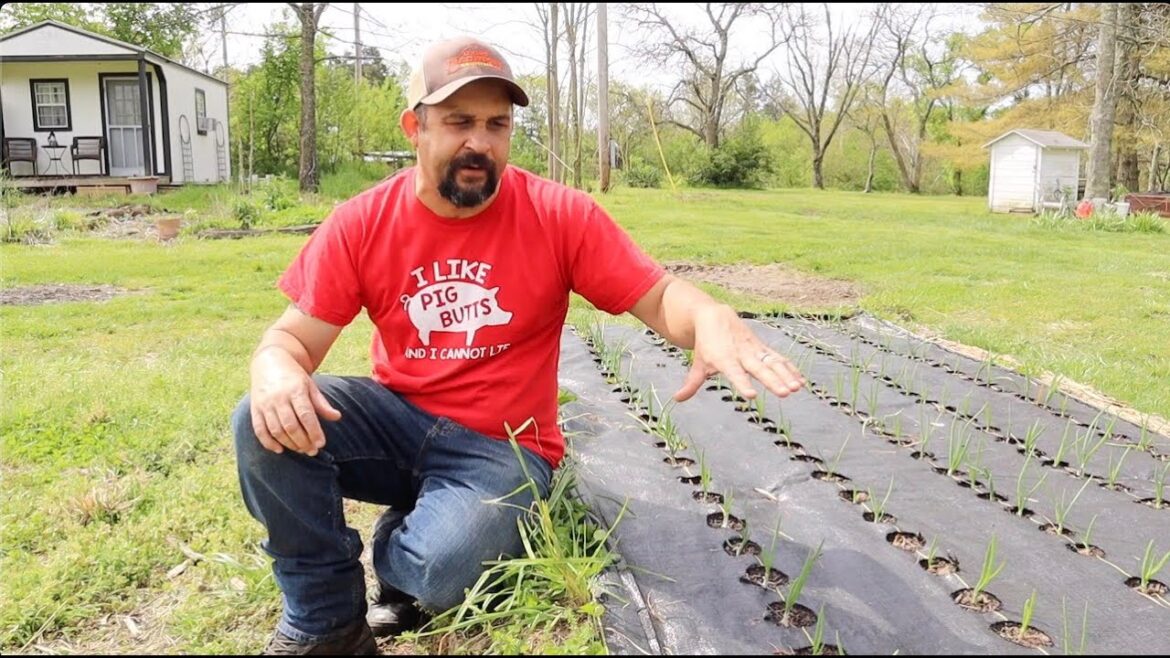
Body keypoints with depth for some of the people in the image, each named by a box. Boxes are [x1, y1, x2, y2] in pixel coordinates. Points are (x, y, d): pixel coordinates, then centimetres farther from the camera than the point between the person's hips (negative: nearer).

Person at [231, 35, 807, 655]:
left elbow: (656, 296, -8)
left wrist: (711, 318, -33)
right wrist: (276, 370, -29)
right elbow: (293, 336, -3)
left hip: (503, 446, -2)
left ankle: (398, 545, 12)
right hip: (395, 417, 3)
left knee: (441, 570, -30)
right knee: (265, 423, -23)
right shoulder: (360, 224, -4)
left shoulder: (559, 216, -10)